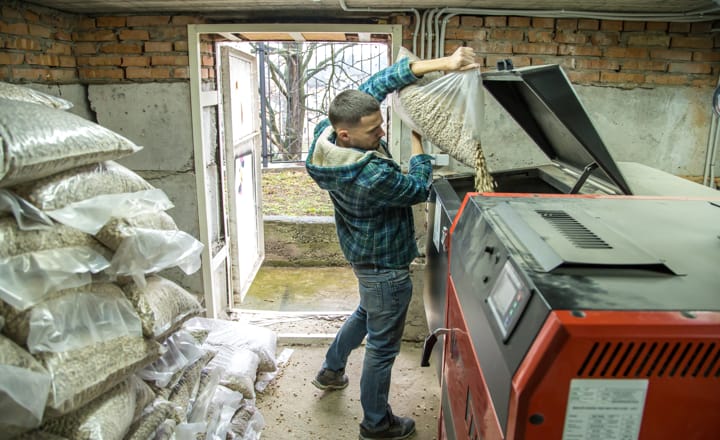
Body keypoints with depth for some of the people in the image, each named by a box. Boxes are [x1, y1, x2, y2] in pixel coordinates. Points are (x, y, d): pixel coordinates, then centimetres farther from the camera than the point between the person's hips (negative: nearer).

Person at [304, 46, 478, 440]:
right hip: (385, 267, -9)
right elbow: (420, 190, -18)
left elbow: (376, 85, -10)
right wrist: (417, 139, -8)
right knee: (382, 347, 11)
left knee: (367, 313, 34)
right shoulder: (372, 176, -37)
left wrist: (439, 63, -16)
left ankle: (331, 370, 53)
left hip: (365, 256, 9)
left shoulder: (330, 134, -15)